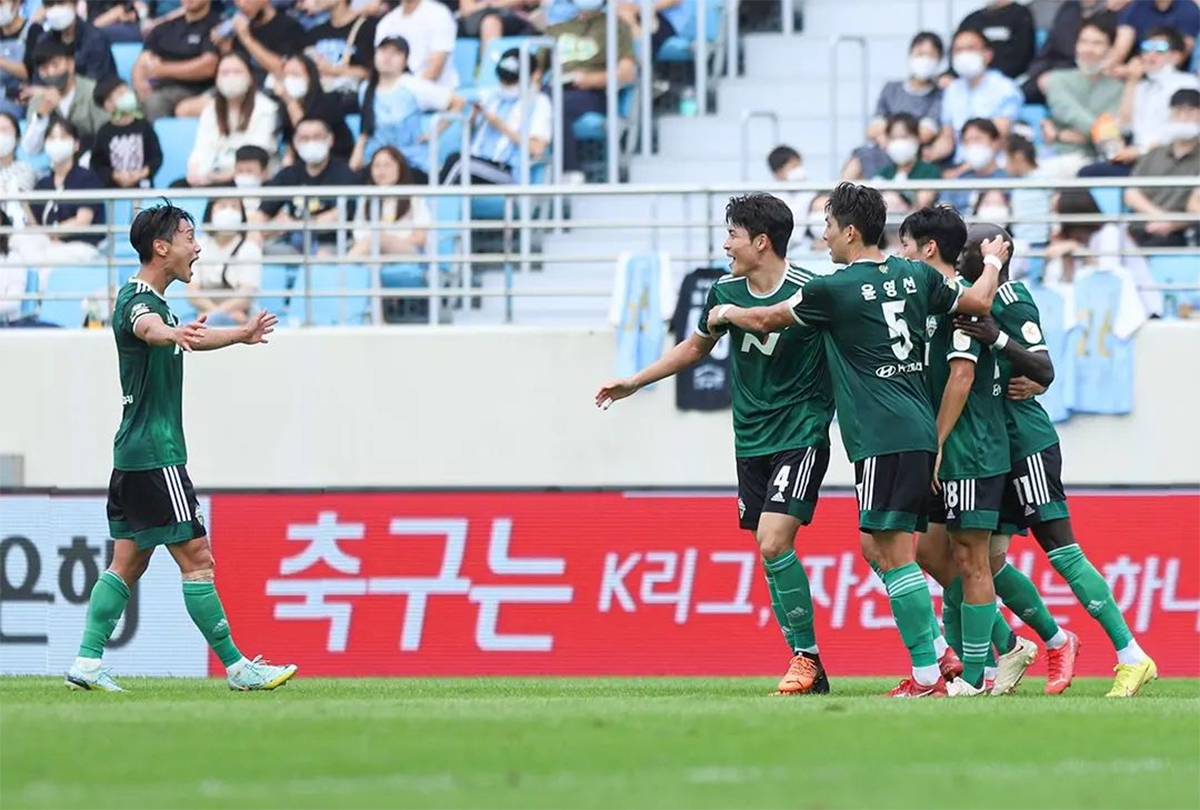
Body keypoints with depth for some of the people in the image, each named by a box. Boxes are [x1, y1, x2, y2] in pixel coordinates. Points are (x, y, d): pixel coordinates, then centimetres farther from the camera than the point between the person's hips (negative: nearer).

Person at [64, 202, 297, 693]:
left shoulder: (152, 300, 16)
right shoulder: (136, 301, -16)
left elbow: (189, 339, 37)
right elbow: (148, 329, -41)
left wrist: (240, 335, 49)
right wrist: (175, 334, -63)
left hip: (134, 452, 11)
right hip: (155, 456, -11)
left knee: (128, 562, 9)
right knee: (196, 558, -7)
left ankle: (87, 663, 5)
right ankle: (236, 668, -5)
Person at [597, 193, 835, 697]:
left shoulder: (809, 292, -14)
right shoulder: (726, 292, 5)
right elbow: (696, 346, 23)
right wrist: (633, 383, 25)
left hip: (800, 437, -6)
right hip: (751, 442, 6)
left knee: (774, 542, -18)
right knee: (770, 552, 4)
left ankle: (808, 659, -9)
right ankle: (804, 664, 10)